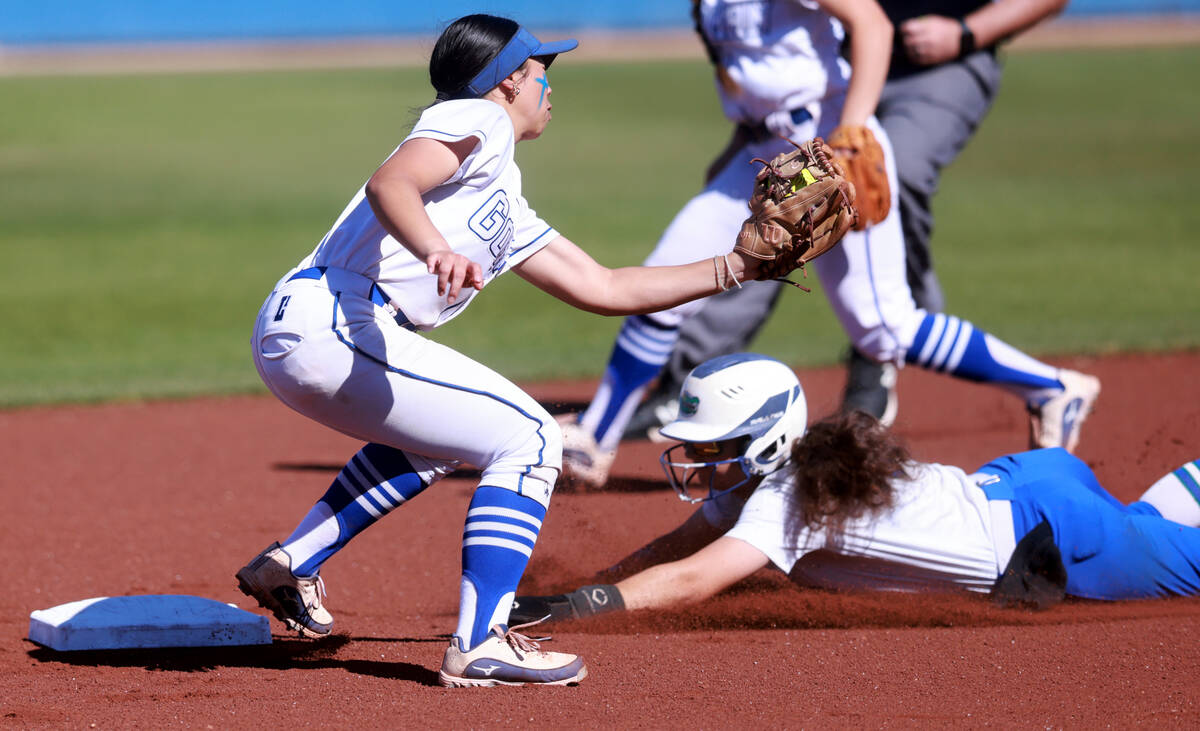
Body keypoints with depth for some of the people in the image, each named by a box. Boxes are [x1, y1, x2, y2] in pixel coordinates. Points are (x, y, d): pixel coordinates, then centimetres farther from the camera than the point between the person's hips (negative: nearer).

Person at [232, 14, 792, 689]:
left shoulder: (510, 211, 28)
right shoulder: (478, 122, 1)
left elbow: (604, 289, 30)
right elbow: (388, 185, -19)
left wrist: (737, 267, 31)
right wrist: (438, 251, -38)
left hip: (292, 340, 10)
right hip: (325, 324, -10)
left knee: (434, 438, 34)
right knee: (529, 438, -9)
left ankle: (290, 565, 26)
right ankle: (479, 646, -15)